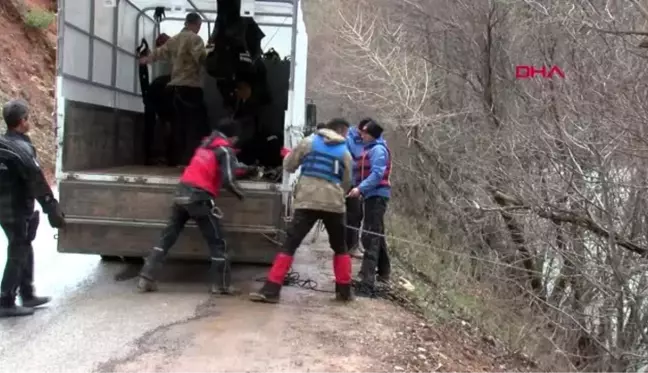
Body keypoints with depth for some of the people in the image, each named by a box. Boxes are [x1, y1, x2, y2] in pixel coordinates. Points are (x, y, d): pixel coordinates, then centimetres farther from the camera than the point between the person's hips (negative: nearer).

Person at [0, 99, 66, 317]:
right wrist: (54, 211, -18)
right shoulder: (21, 149, -19)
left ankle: (27, 295, 28)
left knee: (24, 251, 18)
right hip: (18, 211, -9)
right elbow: (37, 183, -21)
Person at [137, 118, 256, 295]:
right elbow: (228, 180, -13)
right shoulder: (225, 150, -3)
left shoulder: (207, 143, 20)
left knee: (167, 236, 10)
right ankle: (221, 285, 9)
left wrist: (247, 168, 47)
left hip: (182, 191, 7)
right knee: (216, 241, 5)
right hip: (199, 196, -7)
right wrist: (238, 193, 7)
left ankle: (146, 278, 7)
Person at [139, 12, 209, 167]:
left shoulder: (174, 40, 18)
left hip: (175, 87, 8)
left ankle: (177, 160, 18)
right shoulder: (194, 39, -6)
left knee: (178, 126, 13)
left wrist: (146, 59, 50)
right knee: (196, 126, -8)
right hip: (190, 87, -8)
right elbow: (203, 58, -21)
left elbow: (159, 51, 32)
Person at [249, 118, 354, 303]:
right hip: (334, 204, 1)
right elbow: (346, 183, 14)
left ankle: (271, 290, -10)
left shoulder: (309, 142, 8)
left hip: (307, 201, -1)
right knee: (340, 248, 21)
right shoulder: (345, 152, 12)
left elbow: (288, 165, 11)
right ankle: (344, 290, 21)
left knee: (289, 245, -3)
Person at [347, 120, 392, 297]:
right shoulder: (370, 148, 18)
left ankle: (367, 284, -18)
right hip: (372, 195, 11)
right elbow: (363, 171, 18)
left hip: (376, 195, -11)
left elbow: (377, 174, -23)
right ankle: (383, 272, 38)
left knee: (370, 238, -15)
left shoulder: (378, 150, -13)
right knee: (376, 235, 22)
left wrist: (360, 189, -31)